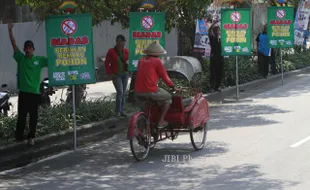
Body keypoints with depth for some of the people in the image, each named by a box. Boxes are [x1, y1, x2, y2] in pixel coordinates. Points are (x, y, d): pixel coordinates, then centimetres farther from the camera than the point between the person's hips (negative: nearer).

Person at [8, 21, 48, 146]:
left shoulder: (39, 60, 3)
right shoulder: (20, 58, 4)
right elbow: (14, 44, 2)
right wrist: (10, 30, -3)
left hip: (34, 92, 0)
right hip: (23, 92, 0)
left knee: (33, 116, 6)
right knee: (21, 115, 3)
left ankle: (31, 137, 15)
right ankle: (19, 136, 9)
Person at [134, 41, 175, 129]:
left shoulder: (141, 60, 15)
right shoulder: (157, 61, -2)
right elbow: (164, 77, 2)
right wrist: (172, 85, 18)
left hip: (137, 91, 6)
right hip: (151, 91, -6)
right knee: (168, 98, 18)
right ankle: (161, 121, 12)